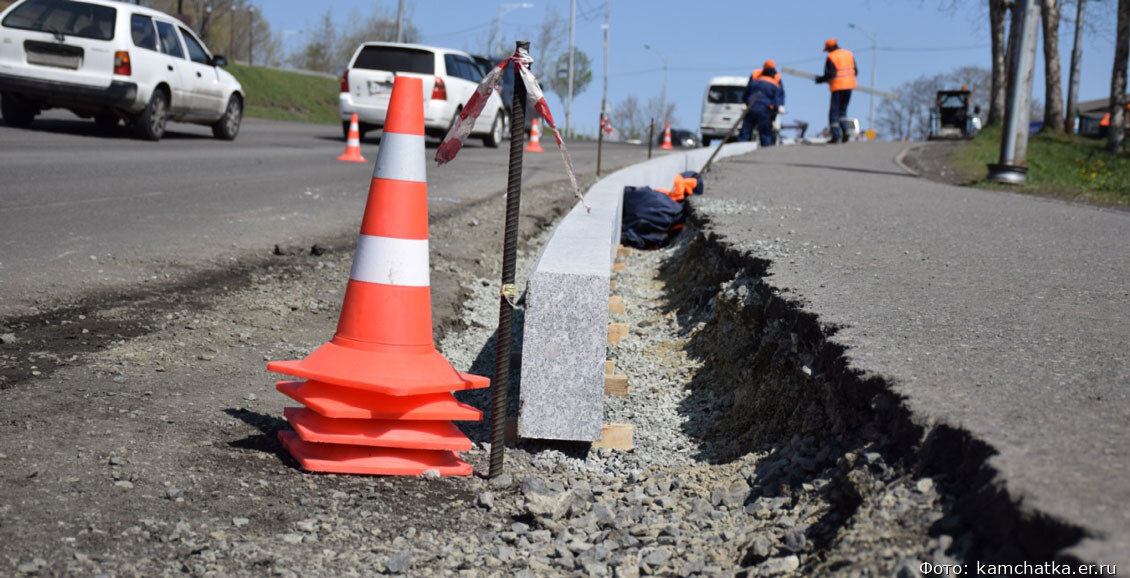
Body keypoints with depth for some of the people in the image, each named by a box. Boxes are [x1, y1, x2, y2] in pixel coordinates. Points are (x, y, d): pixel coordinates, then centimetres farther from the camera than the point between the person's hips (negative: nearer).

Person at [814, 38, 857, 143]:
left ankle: (836, 135, -7)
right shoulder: (849, 54, 10)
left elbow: (829, 75, -14)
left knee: (834, 112, 0)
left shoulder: (831, 57, -9)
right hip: (849, 86, 6)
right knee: (843, 110, 17)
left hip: (837, 87, -6)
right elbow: (855, 71, 11)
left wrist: (819, 80, 2)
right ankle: (845, 132, 3)